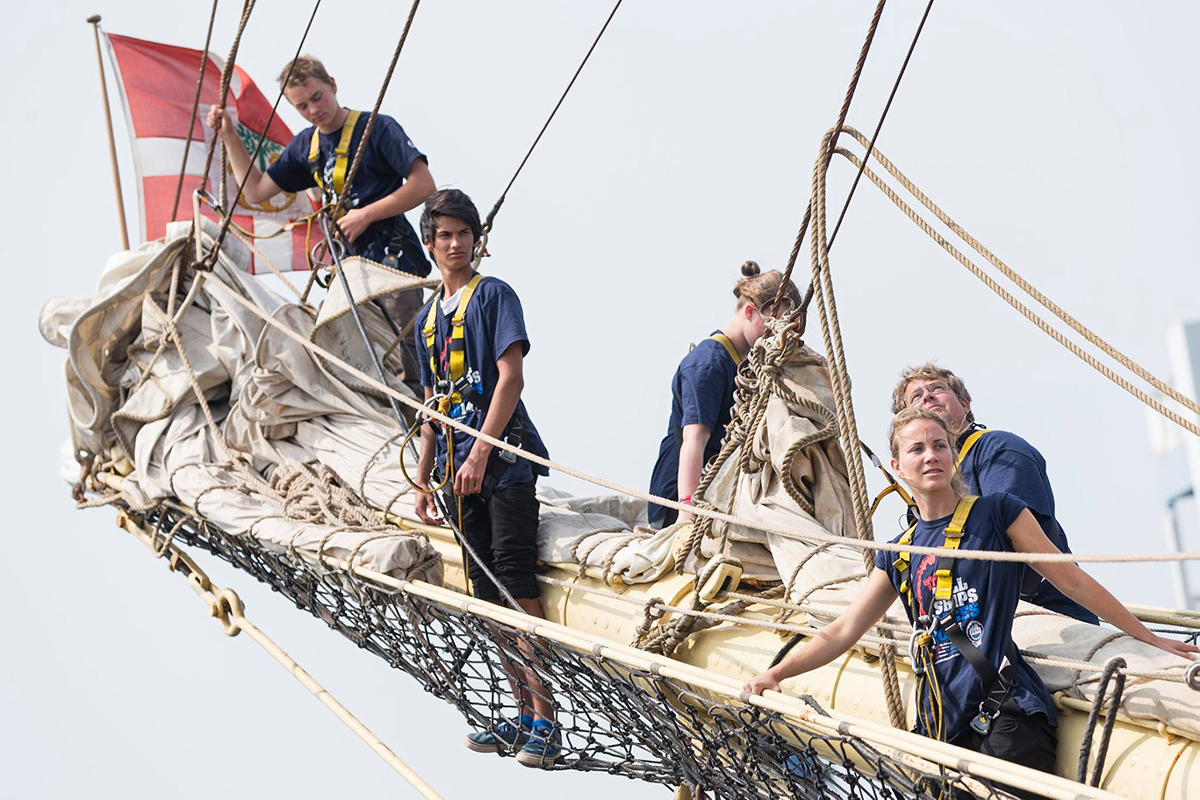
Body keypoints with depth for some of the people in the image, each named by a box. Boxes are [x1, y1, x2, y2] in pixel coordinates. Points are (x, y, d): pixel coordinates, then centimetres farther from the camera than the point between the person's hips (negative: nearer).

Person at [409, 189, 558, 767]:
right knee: (488, 595, 6)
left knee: (516, 583, -13)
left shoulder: (493, 295, 0)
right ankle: (522, 713, 12)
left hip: (503, 458, -7)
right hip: (459, 469, 7)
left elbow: (511, 377, -10)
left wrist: (480, 453, -18)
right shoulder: (427, 317, 20)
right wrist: (423, 477, 17)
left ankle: (546, 719, -10)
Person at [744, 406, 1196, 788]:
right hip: (943, 727, 4)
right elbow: (842, 632, 15)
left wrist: (1151, 639, 10)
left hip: (1007, 715, -4)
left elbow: (1073, 582, 8)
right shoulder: (898, 555, 15)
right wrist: (776, 674, 4)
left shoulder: (997, 513, 4)